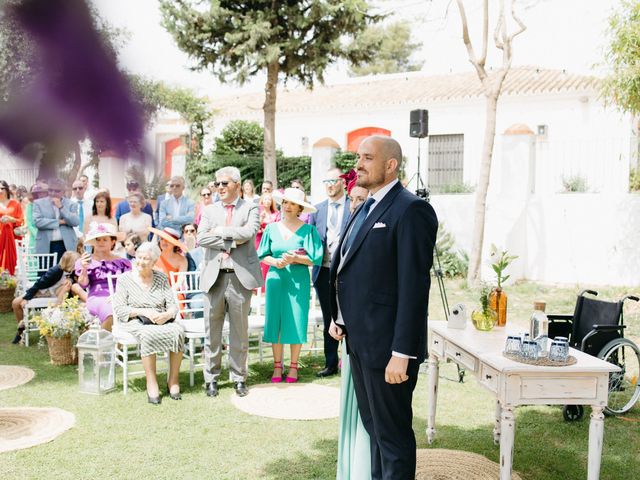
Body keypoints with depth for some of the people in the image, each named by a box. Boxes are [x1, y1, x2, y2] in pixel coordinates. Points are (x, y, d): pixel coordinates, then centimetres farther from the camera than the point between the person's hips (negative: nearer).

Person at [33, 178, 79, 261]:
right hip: (45, 247, 0)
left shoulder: (71, 204, 9)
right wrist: (59, 222, -7)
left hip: (66, 246, 0)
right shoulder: (39, 203, 8)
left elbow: (76, 222, -5)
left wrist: (61, 207, -9)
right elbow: (37, 222, -6)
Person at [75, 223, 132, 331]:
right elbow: (83, 284, 8)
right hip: (97, 297, -1)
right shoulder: (86, 261, 18)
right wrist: (84, 269, -10)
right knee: (111, 315, -36)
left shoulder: (122, 262, 19)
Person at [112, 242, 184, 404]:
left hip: (161, 321, 3)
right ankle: (151, 383, -28)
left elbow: (172, 304, 8)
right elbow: (118, 309, -4)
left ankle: (173, 381, -18)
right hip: (134, 322, -3)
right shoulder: (125, 279, 4)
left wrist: (167, 314, -16)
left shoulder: (161, 278, 13)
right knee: (148, 335, -38)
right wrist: (144, 312, -17)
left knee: (178, 331, -30)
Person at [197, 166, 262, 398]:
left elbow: (249, 233, -14)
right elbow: (201, 238, -3)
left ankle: (239, 378, 19)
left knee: (240, 330, 7)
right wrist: (232, 241, -10)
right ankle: (211, 378, 18)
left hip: (240, 276, -2)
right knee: (212, 331, 7)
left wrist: (220, 231, -8)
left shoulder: (250, 208, 5)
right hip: (214, 276, 2)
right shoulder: (209, 210, 12)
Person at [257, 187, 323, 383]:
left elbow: (315, 259, -6)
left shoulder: (308, 230, -3)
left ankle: (293, 366, 15)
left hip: (298, 281, -2)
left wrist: (295, 258, -18)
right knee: (275, 321, 4)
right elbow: (263, 256, 8)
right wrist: (276, 261, -11)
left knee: (296, 322, 2)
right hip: (276, 279, 2)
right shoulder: (271, 228, 6)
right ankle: (277, 365, 15)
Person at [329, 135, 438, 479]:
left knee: (392, 434, 4)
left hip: (386, 346, -9)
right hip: (359, 341, 9)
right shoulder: (366, 208, 14)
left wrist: (402, 353, -22)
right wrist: (340, 318, 12)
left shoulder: (410, 210, -15)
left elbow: (414, 286, -20)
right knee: (373, 427, 21)